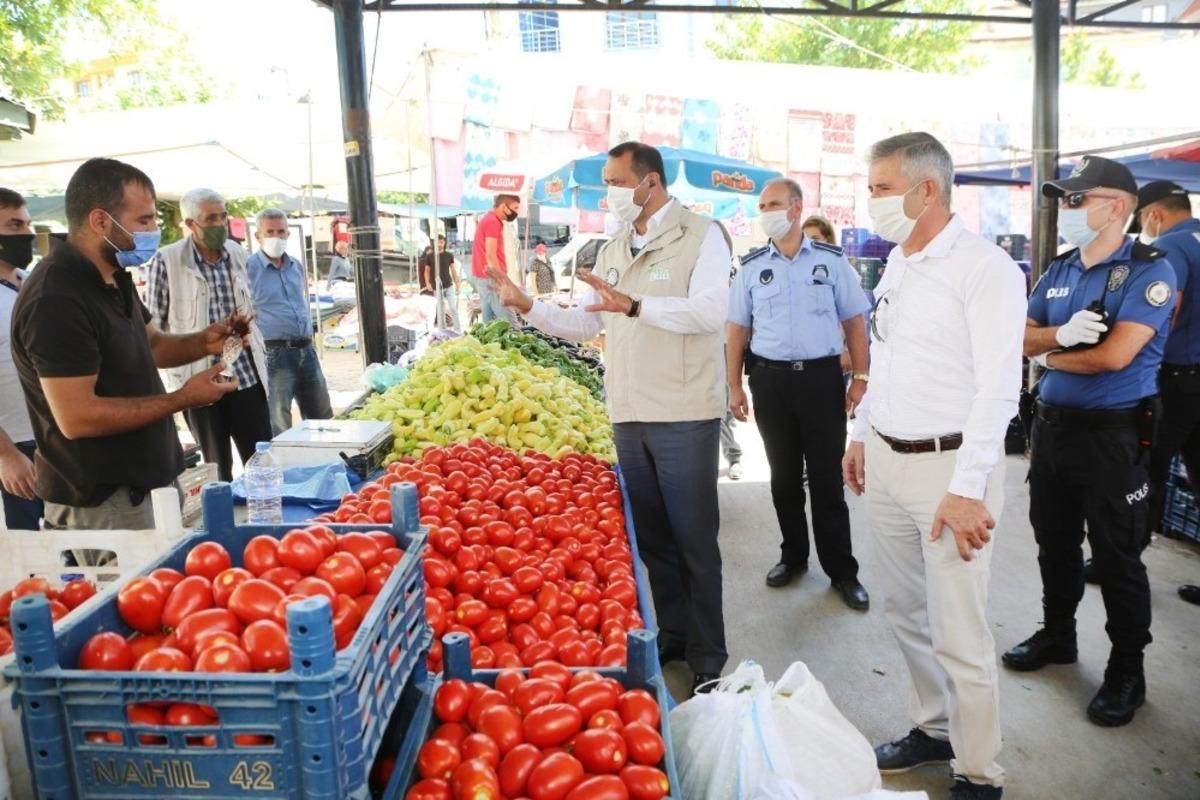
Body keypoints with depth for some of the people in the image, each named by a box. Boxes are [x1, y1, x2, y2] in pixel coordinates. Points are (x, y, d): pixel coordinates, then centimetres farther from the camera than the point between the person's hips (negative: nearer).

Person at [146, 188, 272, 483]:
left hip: (247, 376, 4)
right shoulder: (166, 261, -8)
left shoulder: (237, 252, 7)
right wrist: (173, 372, -7)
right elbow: (153, 325, -4)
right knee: (218, 468, 8)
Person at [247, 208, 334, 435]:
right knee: (280, 428, 0)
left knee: (322, 418, 14)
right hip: (274, 354, -7)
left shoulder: (296, 266, 13)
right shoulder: (248, 268, -8)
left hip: (306, 350, 7)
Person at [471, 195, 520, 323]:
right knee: (508, 322, -13)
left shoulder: (488, 220, 18)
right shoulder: (493, 222, -13)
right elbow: (490, 256, -19)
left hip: (483, 277, 10)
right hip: (490, 279, -10)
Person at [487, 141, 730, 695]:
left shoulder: (701, 236, -6)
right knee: (651, 535, 14)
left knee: (694, 540, 1)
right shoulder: (613, 251, 15)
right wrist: (528, 306, 4)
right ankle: (672, 634, 31)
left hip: (684, 415, -6)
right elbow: (586, 324, 17)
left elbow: (709, 311, -21)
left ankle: (707, 656, 15)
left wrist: (634, 305, -32)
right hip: (629, 416, 7)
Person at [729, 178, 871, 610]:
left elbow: (854, 321, 3)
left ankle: (842, 570, 15)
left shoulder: (831, 260, 1)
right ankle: (793, 555, 29)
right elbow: (738, 329, 8)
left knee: (827, 477, 3)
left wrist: (861, 378, -2)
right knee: (784, 476, 12)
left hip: (821, 377, -2)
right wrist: (735, 387, 3)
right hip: (770, 380, 2)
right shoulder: (751, 267, 5)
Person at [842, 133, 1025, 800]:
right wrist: (862, 434, 20)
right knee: (907, 612, 18)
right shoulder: (898, 265, 11)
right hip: (887, 462, 8)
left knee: (959, 636, 0)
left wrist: (967, 487, -21)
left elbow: (998, 389, -18)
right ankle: (933, 729, 37)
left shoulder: (985, 267, -13)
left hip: (950, 464, -8)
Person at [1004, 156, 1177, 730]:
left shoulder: (1150, 270, -13)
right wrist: (1062, 334, -18)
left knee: (1116, 557, 5)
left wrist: (1049, 356, -7)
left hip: (1112, 434, -6)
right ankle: (1056, 635, 37)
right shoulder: (1059, 270, 8)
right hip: (1051, 424, 7)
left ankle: (1126, 672, 21)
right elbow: (1022, 337, 4)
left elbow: (1115, 355, -23)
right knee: (1054, 542, 18)